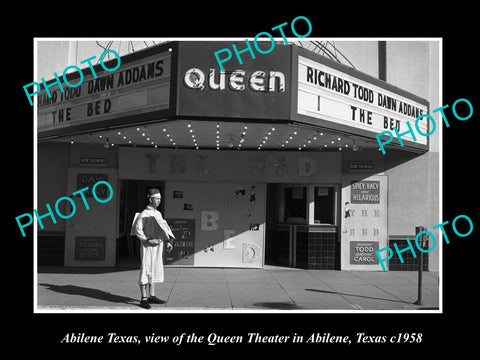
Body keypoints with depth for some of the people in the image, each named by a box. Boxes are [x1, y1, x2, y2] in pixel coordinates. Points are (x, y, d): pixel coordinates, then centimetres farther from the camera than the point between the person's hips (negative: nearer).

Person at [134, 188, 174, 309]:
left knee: (154, 271, 12)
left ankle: (151, 296, 21)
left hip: (157, 247, 8)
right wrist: (148, 241, -20)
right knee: (146, 271, -4)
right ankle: (143, 299, 2)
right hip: (147, 247, -8)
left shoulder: (158, 214, 13)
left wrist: (168, 242, 6)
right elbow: (138, 230, -12)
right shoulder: (144, 214, -9)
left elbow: (163, 228, 16)